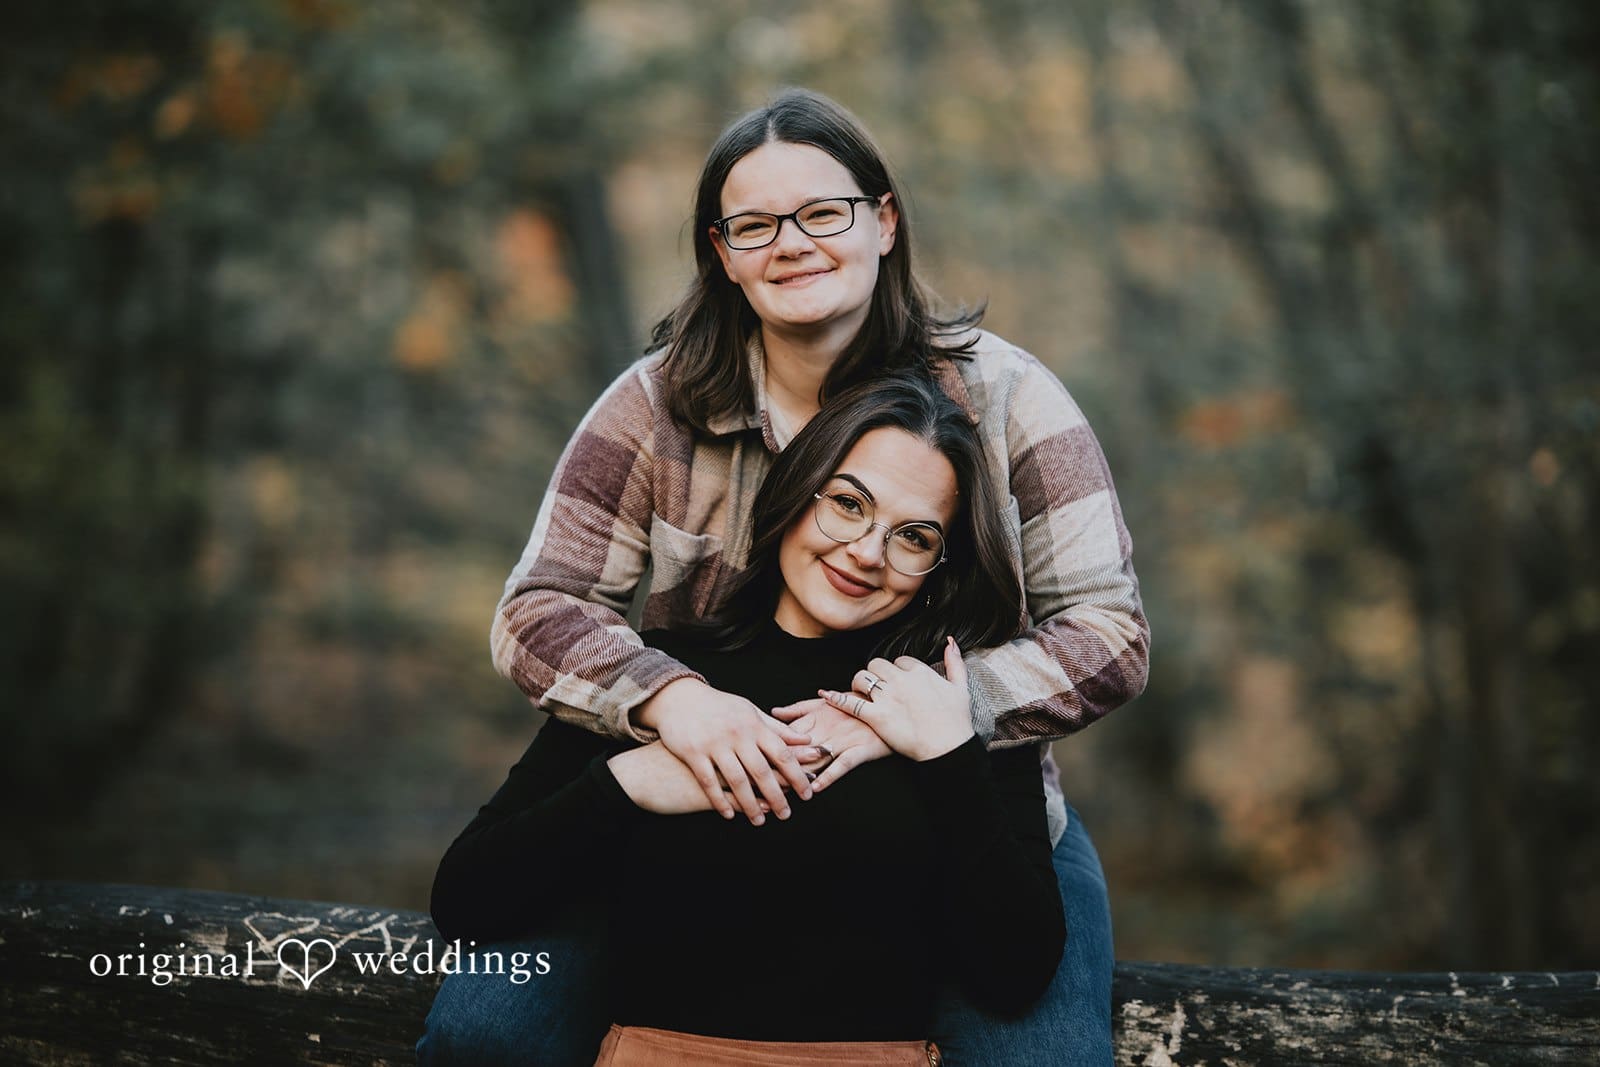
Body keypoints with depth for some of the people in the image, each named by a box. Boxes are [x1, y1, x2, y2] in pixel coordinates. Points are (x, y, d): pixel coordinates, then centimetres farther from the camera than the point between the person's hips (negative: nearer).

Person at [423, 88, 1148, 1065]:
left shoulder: (1005, 399, -4)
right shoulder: (659, 408, 0)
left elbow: (1110, 636, -9)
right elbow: (537, 612, -3)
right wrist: (667, 697, -26)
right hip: (702, 806, 1)